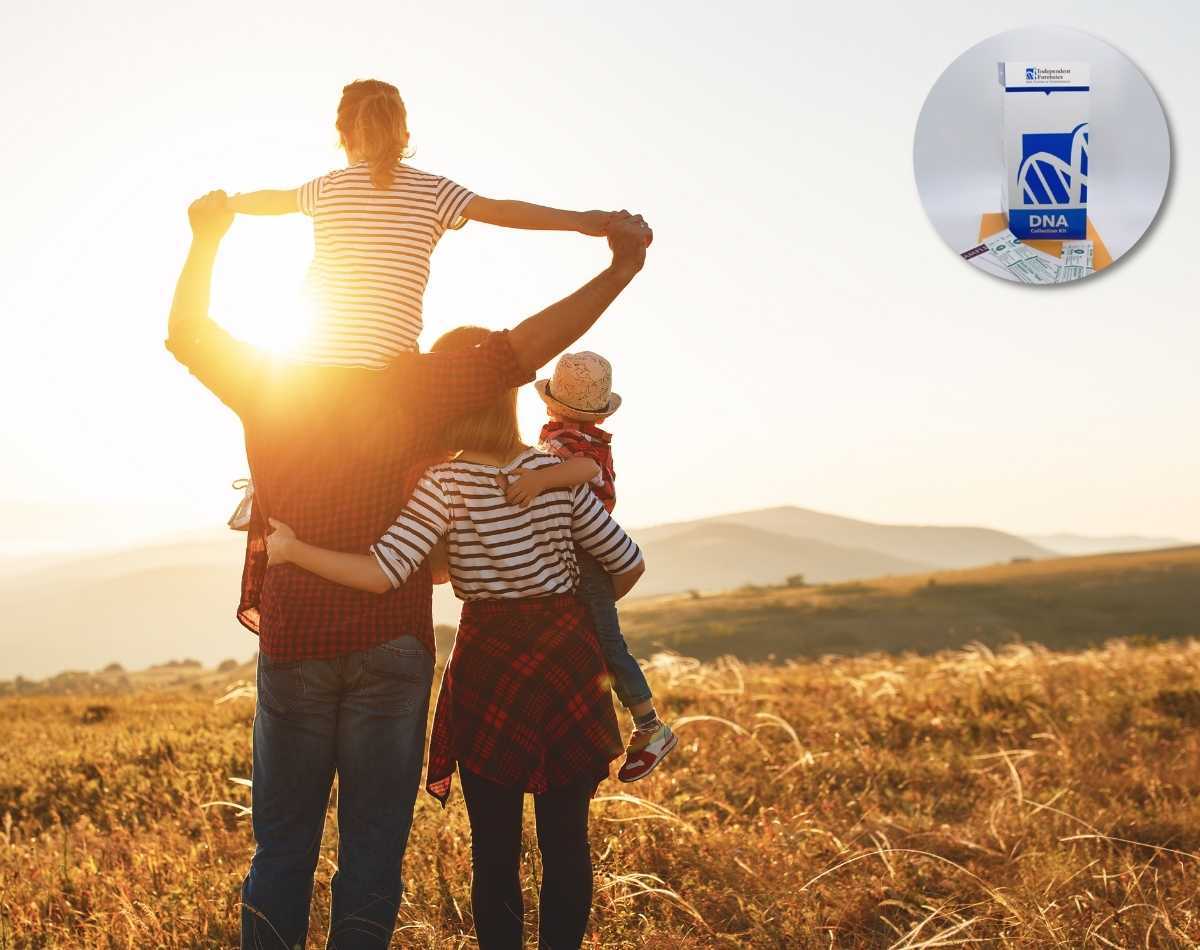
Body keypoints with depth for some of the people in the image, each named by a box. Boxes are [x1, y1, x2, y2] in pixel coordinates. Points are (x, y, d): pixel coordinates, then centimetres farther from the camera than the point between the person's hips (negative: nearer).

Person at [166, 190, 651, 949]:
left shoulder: (267, 385, 1)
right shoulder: (412, 387, -6)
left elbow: (185, 333, 18)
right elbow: (522, 348, -13)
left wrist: (208, 240, 27)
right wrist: (620, 270, -13)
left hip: (293, 638, 2)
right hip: (390, 640, -2)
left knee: (283, 843, 10)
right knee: (373, 844, 5)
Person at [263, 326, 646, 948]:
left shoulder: (445, 483, -11)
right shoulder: (556, 472, 1)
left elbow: (381, 574, -22)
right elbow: (628, 564, 6)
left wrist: (293, 550, -10)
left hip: (489, 665, -2)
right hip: (568, 657, 3)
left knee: (495, 849, 9)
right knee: (566, 842, 9)